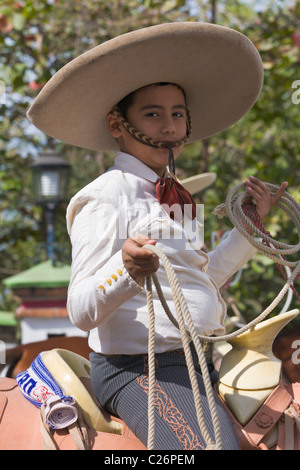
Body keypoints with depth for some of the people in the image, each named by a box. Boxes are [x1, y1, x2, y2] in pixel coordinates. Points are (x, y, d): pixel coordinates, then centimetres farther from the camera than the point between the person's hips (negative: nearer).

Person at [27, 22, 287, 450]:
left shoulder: (169, 197, 19)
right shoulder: (107, 196, -8)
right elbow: (83, 312, -15)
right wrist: (127, 272, -33)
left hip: (200, 366, 9)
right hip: (139, 370, -9)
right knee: (216, 444, -32)